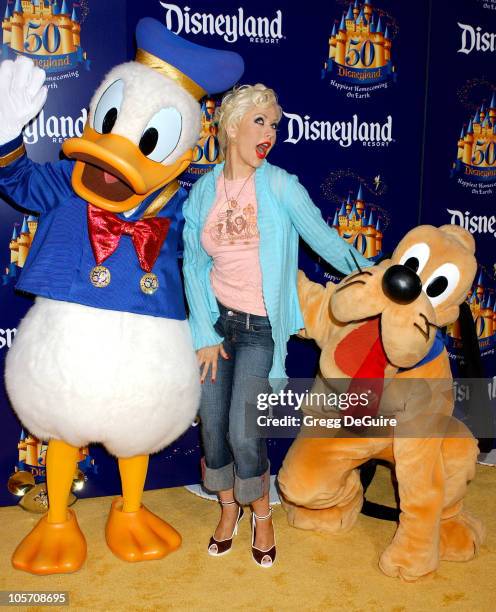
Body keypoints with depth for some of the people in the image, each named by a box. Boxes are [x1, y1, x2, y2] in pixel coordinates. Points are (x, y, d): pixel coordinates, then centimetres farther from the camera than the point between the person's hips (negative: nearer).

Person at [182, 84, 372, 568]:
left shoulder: (280, 186, -6)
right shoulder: (203, 191, 2)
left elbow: (324, 238, -2)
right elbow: (194, 265, 2)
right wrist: (205, 334, -2)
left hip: (260, 327, -3)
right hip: (216, 319, 3)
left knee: (242, 431, -10)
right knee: (212, 426, 6)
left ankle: (262, 514, 21)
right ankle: (228, 508, 34)